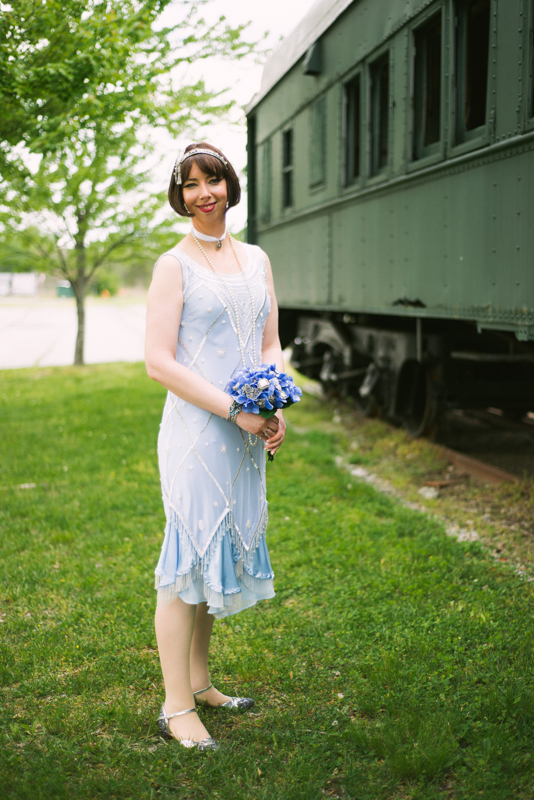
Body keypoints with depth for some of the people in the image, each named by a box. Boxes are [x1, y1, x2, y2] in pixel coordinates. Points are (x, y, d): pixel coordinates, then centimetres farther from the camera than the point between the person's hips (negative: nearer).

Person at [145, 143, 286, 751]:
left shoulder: (256, 260, 13)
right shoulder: (174, 265, -5)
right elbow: (158, 361, -12)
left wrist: (275, 408, -2)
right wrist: (234, 410, -17)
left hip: (247, 434, 6)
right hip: (195, 430, -6)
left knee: (220, 551, 13)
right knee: (189, 557, -4)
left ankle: (199, 683, 27)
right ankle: (176, 707, 6)